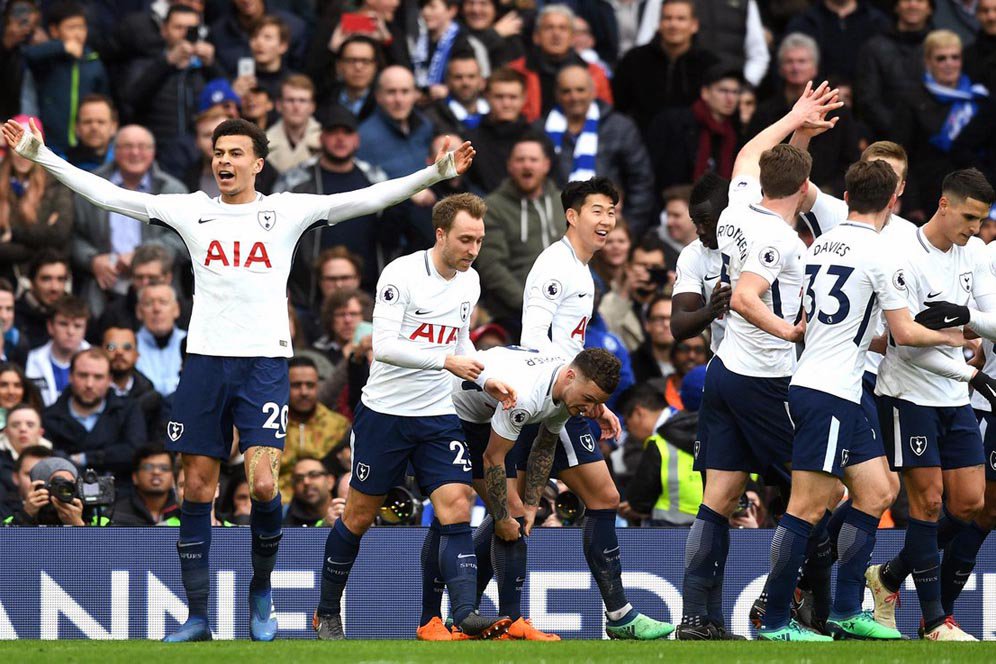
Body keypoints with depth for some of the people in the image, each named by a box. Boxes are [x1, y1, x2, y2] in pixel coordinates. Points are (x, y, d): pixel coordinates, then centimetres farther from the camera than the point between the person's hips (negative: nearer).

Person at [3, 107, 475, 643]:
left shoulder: (288, 211, 4)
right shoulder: (192, 211, 8)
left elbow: (368, 198, -2)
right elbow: (107, 195, 6)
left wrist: (434, 174, -12)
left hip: (265, 362, -2)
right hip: (205, 359, 2)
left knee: (262, 483, -14)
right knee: (198, 488, 3)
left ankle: (262, 591, 11)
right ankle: (197, 617, 10)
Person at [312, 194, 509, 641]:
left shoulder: (470, 282, 6)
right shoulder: (401, 274, -16)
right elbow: (384, 346, -24)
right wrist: (447, 361, -29)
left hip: (438, 416, 5)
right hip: (384, 413, -5)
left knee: (456, 507, -12)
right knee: (359, 516, 6)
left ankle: (466, 615, -21)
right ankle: (326, 613, 22)